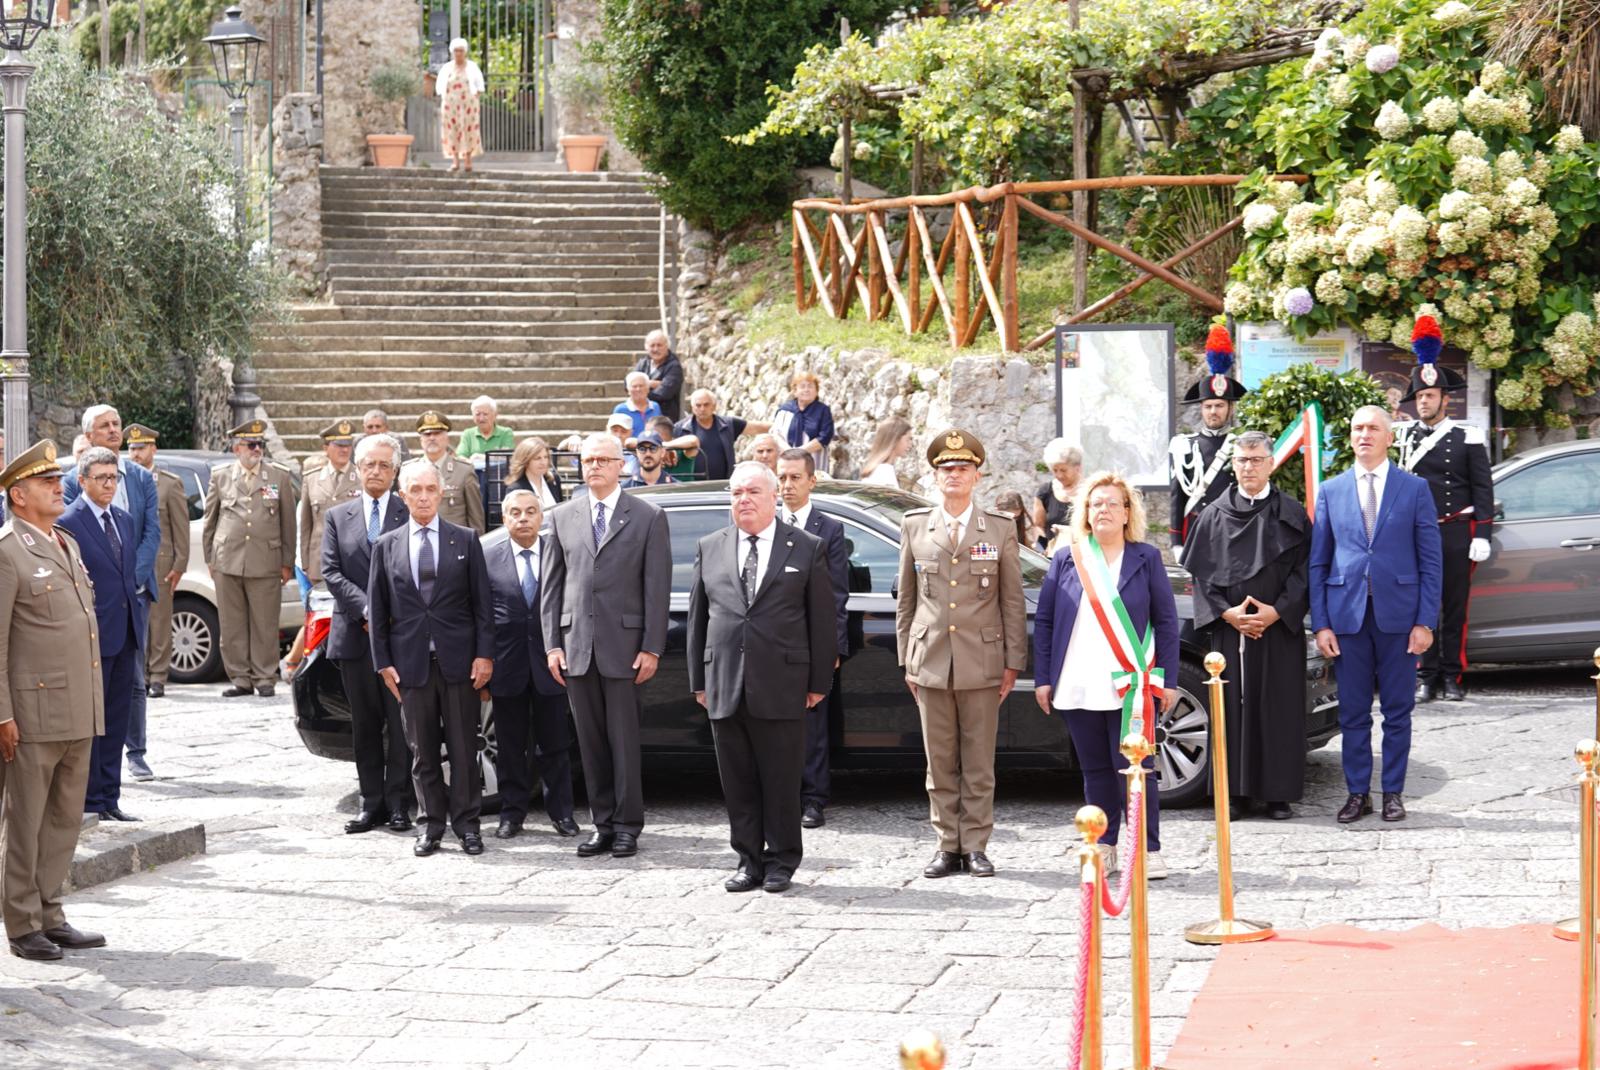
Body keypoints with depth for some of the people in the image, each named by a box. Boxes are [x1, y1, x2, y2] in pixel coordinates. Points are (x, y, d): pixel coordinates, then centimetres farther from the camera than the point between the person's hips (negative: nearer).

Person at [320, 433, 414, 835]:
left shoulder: (411, 514, 2)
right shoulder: (337, 517, 10)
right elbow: (331, 572, 1)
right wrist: (367, 610, -12)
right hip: (355, 636, 3)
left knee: (401, 724, 0)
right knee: (365, 724, 8)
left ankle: (398, 803, 5)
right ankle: (371, 802, 13)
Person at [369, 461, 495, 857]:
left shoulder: (466, 541, 3)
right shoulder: (386, 546, 6)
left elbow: (482, 602, 2)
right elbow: (377, 609, 7)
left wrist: (484, 654, -5)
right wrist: (384, 663, 1)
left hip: (459, 660, -1)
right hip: (411, 663, 1)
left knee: (464, 748, 3)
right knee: (423, 751, 6)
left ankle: (466, 824, 11)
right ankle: (430, 825, 15)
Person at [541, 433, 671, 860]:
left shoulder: (648, 517, 1)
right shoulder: (563, 517, 11)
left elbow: (657, 587, -2)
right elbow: (551, 585, 10)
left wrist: (651, 648, -8)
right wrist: (552, 644, 3)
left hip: (624, 645, -3)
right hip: (576, 645, 3)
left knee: (624, 741, -1)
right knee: (590, 743, 7)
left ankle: (627, 827, 7)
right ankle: (603, 825, 13)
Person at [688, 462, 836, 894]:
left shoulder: (808, 549, 4)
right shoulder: (710, 549, 12)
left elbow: (822, 619, 3)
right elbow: (698, 616, 13)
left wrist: (819, 681, -1)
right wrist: (699, 679, 8)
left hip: (781, 687, -3)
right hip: (725, 687, 3)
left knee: (781, 781, 2)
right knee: (738, 782, 7)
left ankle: (781, 862, 12)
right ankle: (749, 861, 15)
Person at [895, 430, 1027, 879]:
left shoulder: (1000, 529, 4)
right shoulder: (915, 526, 8)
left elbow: (1013, 601, 4)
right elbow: (905, 599, 11)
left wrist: (1013, 662, -1)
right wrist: (906, 659, 7)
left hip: (982, 662, -1)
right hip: (931, 662, 1)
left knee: (979, 764, 2)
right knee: (940, 763, 5)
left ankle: (975, 846, 9)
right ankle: (948, 847, 11)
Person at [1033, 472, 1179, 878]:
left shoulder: (1146, 559, 6)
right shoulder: (1066, 559, 9)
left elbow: (1166, 621, 5)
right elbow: (1043, 621, 9)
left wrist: (1168, 680, -1)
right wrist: (1043, 678, 3)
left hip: (1131, 687, -2)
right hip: (1078, 688, 2)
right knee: (1096, 770, 8)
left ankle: (1149, 850, 1)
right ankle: (1105, 845, 17)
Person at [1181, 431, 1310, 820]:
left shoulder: (1291, 515, 4)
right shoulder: (1214, 516, 7)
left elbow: (1304, 570, 0)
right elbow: (1201, 573, 5)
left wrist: (1277, 611, -12)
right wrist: (1227, 613, -9)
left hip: (1279, 630, -1)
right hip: (1227, 629, 1)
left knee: (1279, 710, 0)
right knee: (1232, 707, 1)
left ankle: (1278, 794, 6)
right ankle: (1236, 792, 7)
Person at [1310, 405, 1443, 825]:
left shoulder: (1414, 489, 3)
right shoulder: (1331, 491, 8)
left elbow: (1430, 561, 2)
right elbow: (1318, 563, 8)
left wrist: (1425, 621, -6)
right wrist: (1320, 624, 0)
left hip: (1397, 616, -1)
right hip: (1347, 614, 1)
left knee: (1397, 711, 4)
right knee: (1353, 712, 5)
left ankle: (1393, 792, 13)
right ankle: (1357, 793, 14)